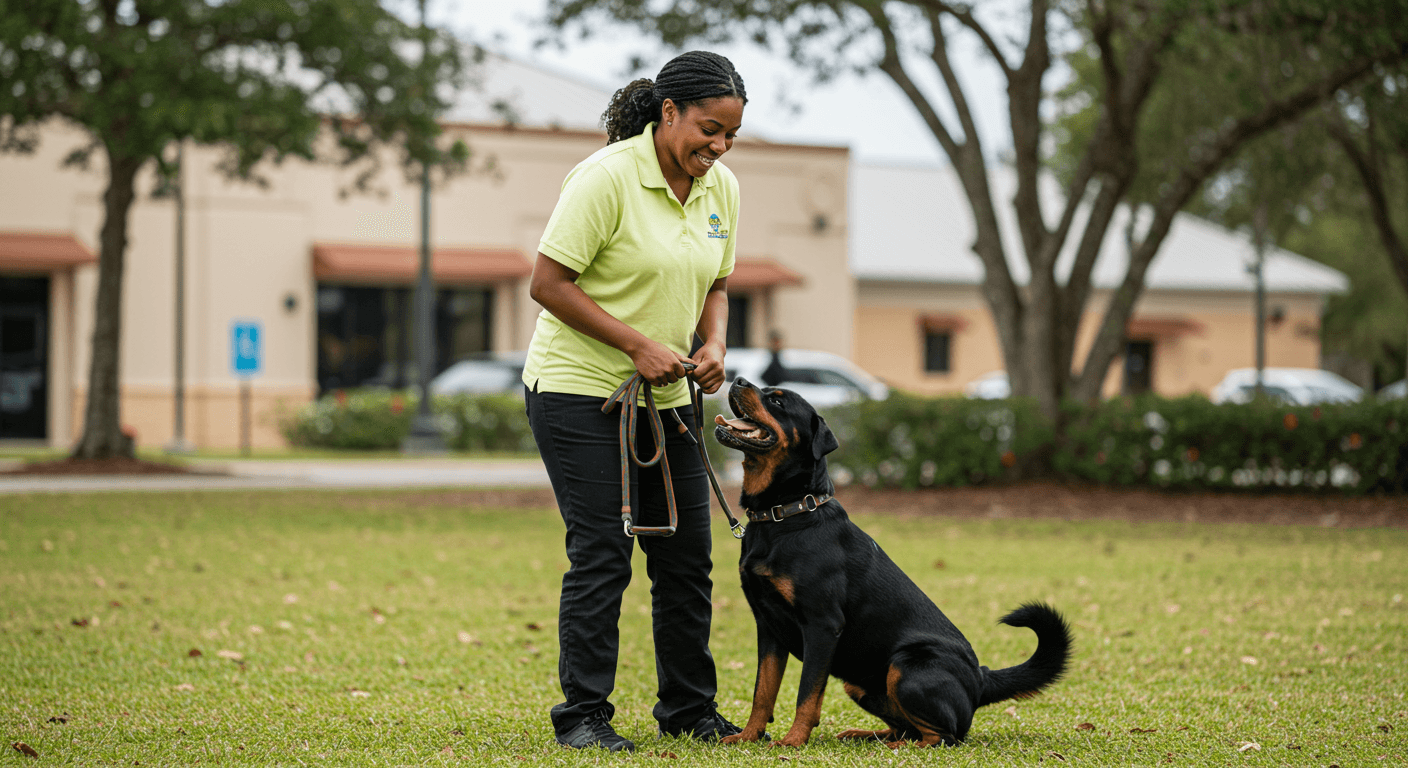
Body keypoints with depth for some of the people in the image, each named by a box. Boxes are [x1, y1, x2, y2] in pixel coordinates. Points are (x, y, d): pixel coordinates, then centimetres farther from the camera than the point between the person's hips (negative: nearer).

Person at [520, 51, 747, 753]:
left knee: (687, 555, 8)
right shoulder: (607, 177, -18)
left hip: (666, 398, 7)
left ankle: (689, 709, 20)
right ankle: (582, 715, 2)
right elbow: (547, 283, -18)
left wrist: (714, 345, -4)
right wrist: (637, 343, -21)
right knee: (601, 555, -8)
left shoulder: (720, 187, 4)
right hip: (579, 391, -7)